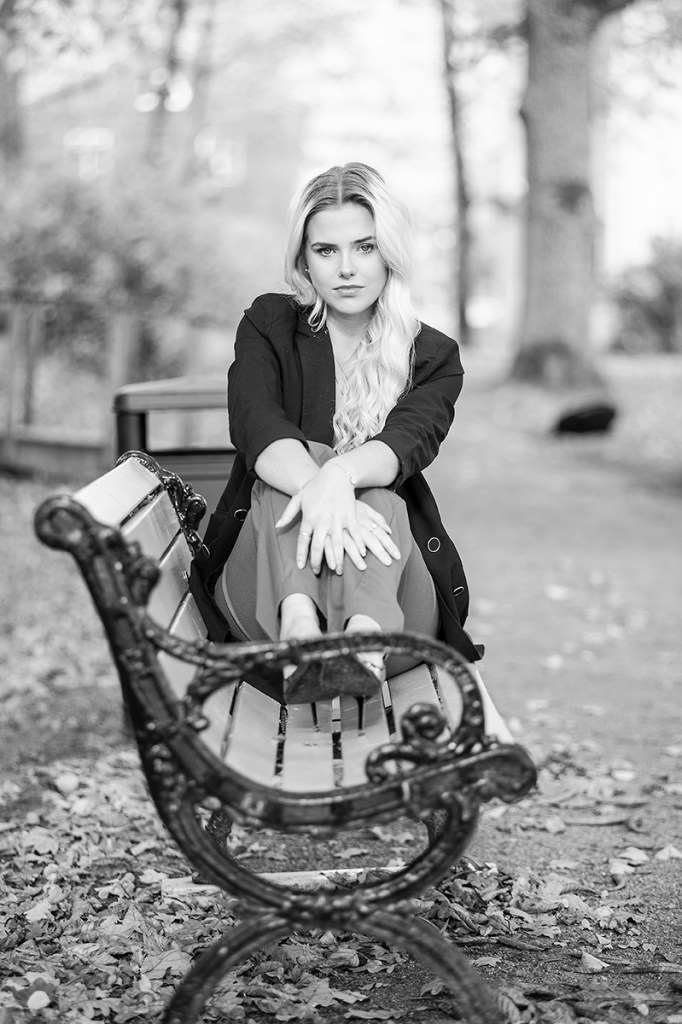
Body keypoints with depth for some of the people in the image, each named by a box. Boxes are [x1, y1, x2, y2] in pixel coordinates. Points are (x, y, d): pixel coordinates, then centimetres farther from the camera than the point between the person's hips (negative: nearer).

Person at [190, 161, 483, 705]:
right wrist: (316, 486, -37)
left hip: (392, 588, 0)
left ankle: (366, 635, -58)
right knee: (292, 466, -26)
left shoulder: (433, 356, 10)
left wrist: (340, 474, -39)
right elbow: (255, 424, -13)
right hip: (263, 592, 0)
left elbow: (411, 440, -14)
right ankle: (298, 620, -54)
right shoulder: (269, 325, 9)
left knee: (375, 492, -29)